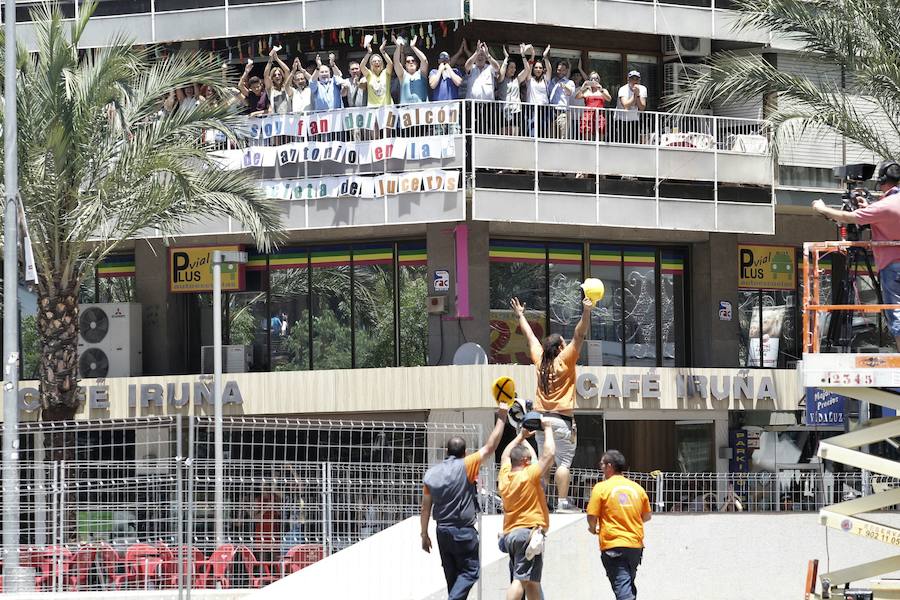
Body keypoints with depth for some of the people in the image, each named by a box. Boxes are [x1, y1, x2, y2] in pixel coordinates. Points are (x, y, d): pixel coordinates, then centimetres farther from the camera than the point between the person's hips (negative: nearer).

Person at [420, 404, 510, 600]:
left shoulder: (431, 473, 3)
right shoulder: (465, 466, -12)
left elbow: (425, 508, 6)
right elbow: (490, 447, -10)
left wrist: (424, 535, 14)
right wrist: (501, 418, -2)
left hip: (442, 531, 5)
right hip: (464, 531, -5)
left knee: (452, 575, 14)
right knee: (470, 570, 0)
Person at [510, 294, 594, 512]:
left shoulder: (540, 360, 6)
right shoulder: (565, 360, -8)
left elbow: (530, 336, 19)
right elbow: (579, 335, -16)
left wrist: (520, 316, 31)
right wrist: (586, 313, -21)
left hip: (541, 418, 6)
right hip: (561, 419, -6)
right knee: (564, 462, -6)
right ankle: (563, 502, -12)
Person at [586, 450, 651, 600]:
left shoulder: (601, 488, -7)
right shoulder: (637, 488, 8)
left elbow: (592, 517, -8)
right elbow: (646, 517, 17)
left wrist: (593, 529, 14)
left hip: (613, 545, -5)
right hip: (635, 545, 5)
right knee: (629, 586, 20)